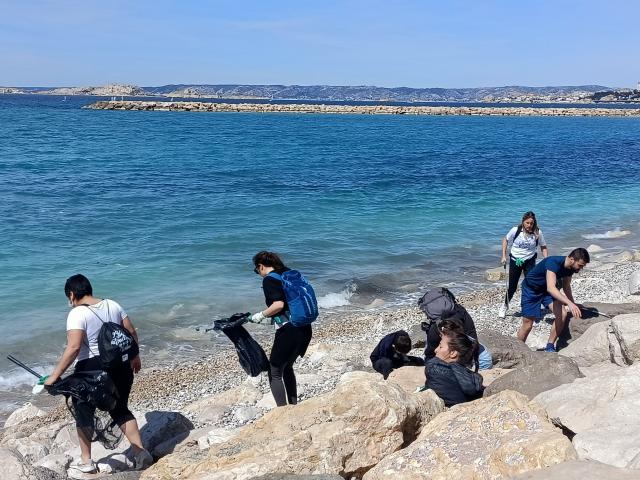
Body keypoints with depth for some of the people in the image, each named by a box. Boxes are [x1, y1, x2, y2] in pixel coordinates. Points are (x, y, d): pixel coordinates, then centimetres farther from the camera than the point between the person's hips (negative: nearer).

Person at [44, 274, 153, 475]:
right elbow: (132, 332, 9)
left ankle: (86, 461, 25)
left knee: (83, 412, 16)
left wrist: (54, 376, -19)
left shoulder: (77, 313, -14)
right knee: (120, 410, 20)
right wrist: (135, 357, 22)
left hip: (91, 370, -6)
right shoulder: (112, 305, 4)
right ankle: (141, 453, 16)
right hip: (120, 366, 6)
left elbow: (73, 348, -24)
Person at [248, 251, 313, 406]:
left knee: (275, 373, 4)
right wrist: (271, 319, 23)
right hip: (305, 329, 8)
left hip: (288, 331, -8)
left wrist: (261, 315, -5)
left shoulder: (269, 279, -8)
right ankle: (293, 406, 31)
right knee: (287, 367, 25)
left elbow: (278, 304, -21)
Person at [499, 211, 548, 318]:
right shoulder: (515, 230, -16)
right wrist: (504, 256, -3)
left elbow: (543, 247, -2)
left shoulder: (538, 233, -14)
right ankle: (505, 305, 32)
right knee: (512, 287, 7)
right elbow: (505, 240, 0)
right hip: (515, 261, 0)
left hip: (529, 261, 0)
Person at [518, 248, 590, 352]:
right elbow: (551, 288, -47)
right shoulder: (553, 263, -35)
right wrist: (569, 303, -56)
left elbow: (566, 286, 8)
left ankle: (549, 347, 0)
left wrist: (574, 304, 1)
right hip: (531, 289, -6)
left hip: (546, 289, 7)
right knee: (527, 325, -4)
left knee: (562, 315, -13)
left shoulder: (570, 268, -11)